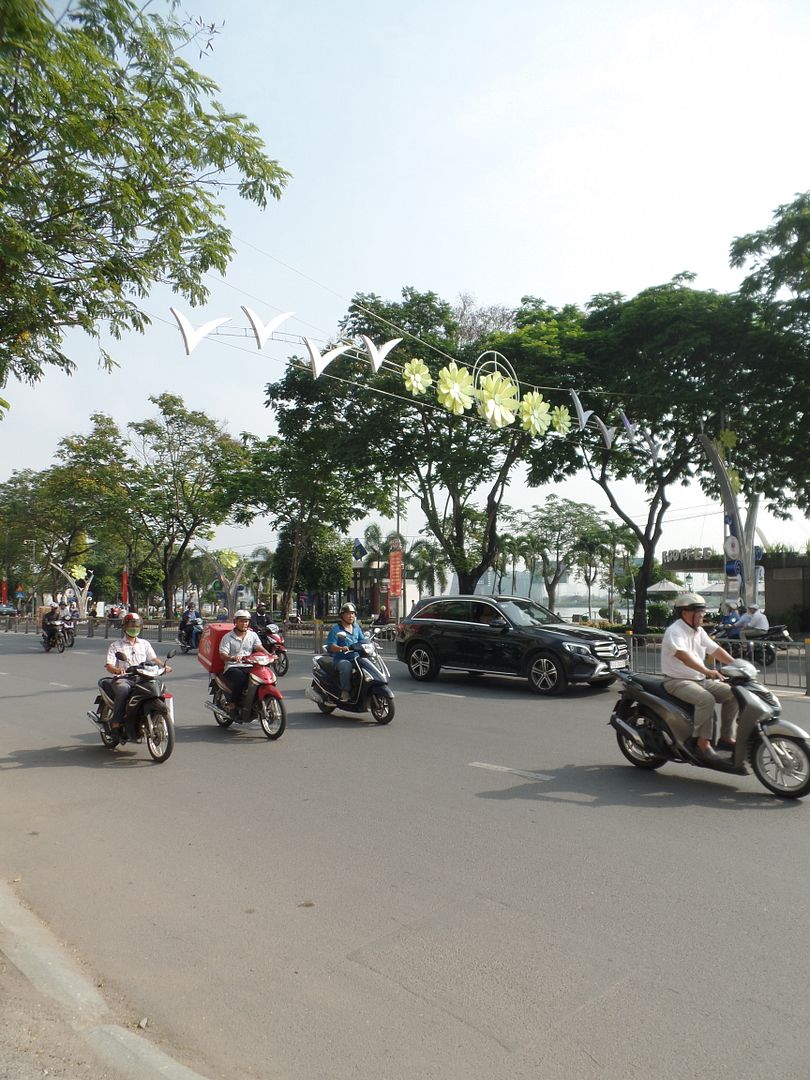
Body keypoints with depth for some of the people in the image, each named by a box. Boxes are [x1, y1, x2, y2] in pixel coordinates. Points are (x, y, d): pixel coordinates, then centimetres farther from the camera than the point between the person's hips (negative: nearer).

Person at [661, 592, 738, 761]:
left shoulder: (698, 631, 13)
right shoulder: (674, 631, -17)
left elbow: (716, 649, 12)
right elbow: (683, 655, -33)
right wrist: (707, 671, -43)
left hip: (700, 680, 9)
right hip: (678, 681, -9)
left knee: (732, 694, -3)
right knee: (706, 699, -32)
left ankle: (726, 737, 3)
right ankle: (703, 743, -25)